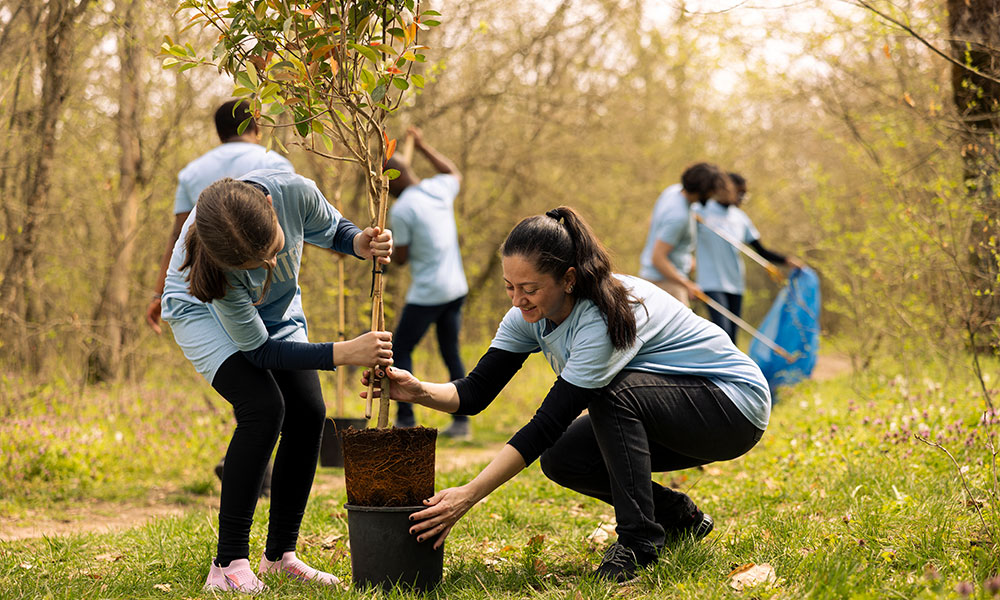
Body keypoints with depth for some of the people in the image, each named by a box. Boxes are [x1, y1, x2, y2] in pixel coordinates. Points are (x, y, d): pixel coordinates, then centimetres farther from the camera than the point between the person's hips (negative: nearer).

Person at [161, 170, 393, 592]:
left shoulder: (293, 191, -34)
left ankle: (280, 554, 6)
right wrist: (342, 353, -37)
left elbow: (331, 230, -7)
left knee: (308, 412, -9)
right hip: (204, 310, -5)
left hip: (274, 308, 5)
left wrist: (361, 243, -31)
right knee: (263, 406, -26)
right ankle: (229, 564, -19)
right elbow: (255, 348, -29)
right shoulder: (213, 261, -41)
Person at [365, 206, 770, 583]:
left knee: (611, 393, -31)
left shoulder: (608, 316, -33)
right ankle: (677, 517, 10)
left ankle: (638, 539, -19)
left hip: (736, 407, -8)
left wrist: (467, 497, -39)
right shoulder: (530, 315, -9)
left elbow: (549, 421, -36)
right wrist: (419, 391, -33)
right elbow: (476, 392, -10)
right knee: (561, 459, -11)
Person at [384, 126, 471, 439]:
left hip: (427, 294, -7)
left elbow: (400, 258, -8)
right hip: (456, 288, 7)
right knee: (451, 352, 14)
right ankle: (461, 420, 14)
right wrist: (423, 147, 33)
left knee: (400, 351, 4)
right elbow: (455, 173, 30)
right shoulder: (439, 188, 3)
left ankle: (405, 419, 0)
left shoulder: (401, 211, -16)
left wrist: (391, 245, 13)